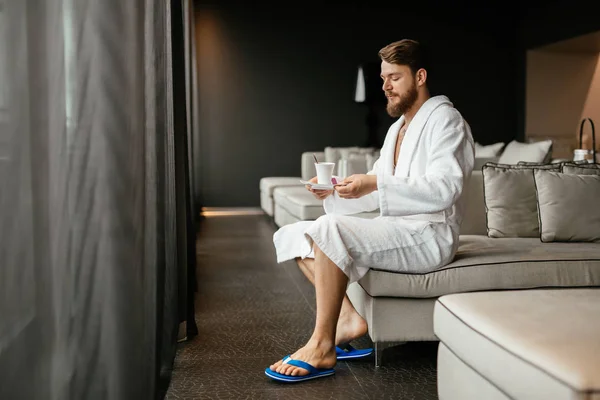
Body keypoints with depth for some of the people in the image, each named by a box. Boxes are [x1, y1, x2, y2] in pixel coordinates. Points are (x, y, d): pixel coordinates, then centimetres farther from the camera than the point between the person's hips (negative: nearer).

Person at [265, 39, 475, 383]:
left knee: (330, 229, -31)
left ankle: (322, 347, -23)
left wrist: (377, 183, -28)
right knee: (296, 234, 0)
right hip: (395, 231, 10)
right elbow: (377, 193, 18)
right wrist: (334, 192, 0)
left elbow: (444, 189, -21)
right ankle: (348, 318, -10)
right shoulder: (398, 128, 21)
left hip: (429, 235, -9)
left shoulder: (443, 118, -7)